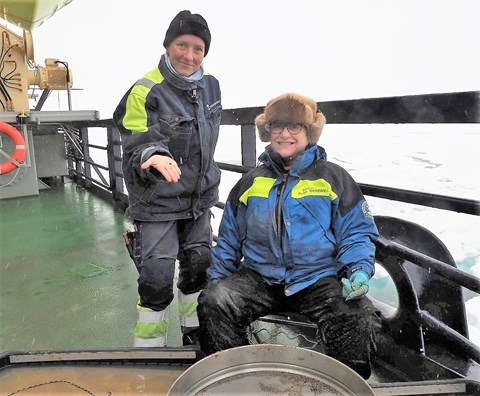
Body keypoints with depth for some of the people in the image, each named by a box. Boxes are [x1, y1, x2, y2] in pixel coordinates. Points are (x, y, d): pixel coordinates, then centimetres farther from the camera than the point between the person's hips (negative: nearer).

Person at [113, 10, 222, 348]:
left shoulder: (210, 84, 3)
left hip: (199, 197, 7)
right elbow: (138, 146, -19)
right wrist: (154, 157, -43)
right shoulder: (146, 91, -17)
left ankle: (195, 336, 39)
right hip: (157, 202, -6)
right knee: (156, 280, -5)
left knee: (199, 268, 17)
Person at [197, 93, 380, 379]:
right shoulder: (251, 181, 15)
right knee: (213, 304, -22)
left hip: (319, 280, -1)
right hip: (259, 279, 2)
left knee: (357, 316, -28)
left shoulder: (333, 178, 7)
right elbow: (229, 239, 19)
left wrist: (360, 270, -13)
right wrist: (216, 281, 11)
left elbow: (357, 233, 6)